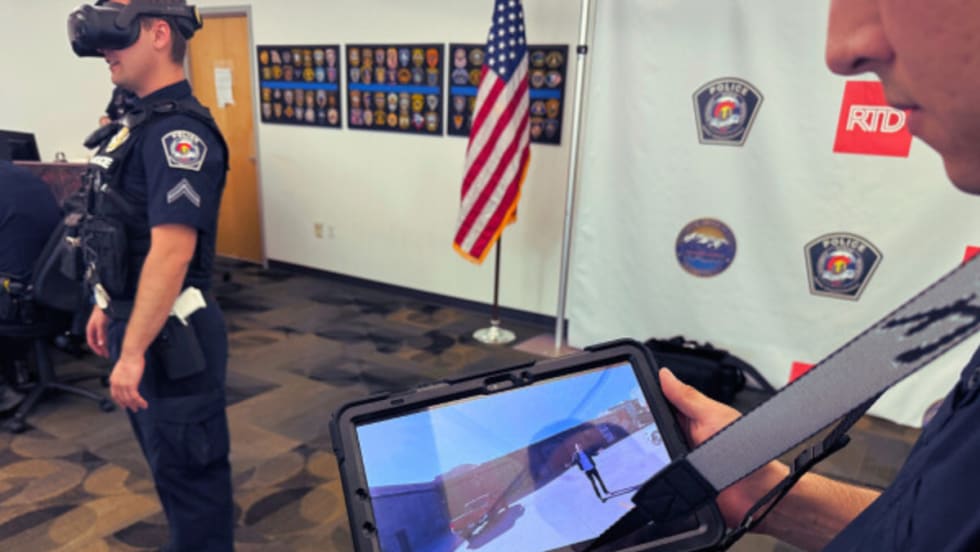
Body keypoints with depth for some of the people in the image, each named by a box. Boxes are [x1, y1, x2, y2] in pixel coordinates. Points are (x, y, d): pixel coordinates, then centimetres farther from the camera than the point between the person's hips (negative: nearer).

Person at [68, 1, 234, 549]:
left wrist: (133, 352, -24)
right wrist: (107, 307, 20)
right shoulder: (144, 121, 11)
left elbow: (171, 251, -26)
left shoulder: (178, 130, -20)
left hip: (168, 333, -10)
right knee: (170, 460, 24)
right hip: (139, 318, 10)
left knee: (188, 468, 7)